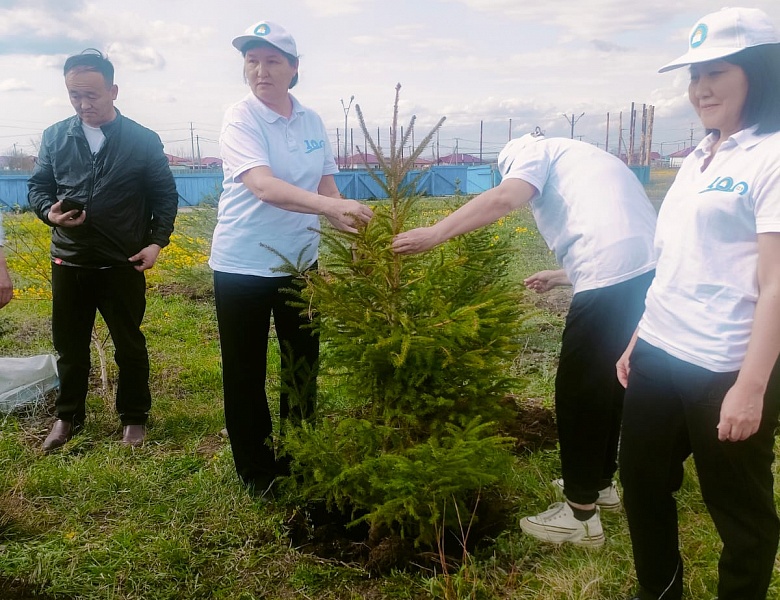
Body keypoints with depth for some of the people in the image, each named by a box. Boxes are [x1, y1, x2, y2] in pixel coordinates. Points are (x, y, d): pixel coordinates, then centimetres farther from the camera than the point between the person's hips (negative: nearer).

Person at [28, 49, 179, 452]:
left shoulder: (143, 141, -3)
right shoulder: (55, 137, 3)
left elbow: (165, 195, 2)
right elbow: (37, 186, 10)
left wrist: (157, 241, -9)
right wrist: (49, 212, -12)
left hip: (124, 264, -2)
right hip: (68, 262, 2)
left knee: (130, 346, 9)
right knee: (70, 345, 13)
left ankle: (134, 418, 26)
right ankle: (68, 417, 31)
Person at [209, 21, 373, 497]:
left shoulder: (312, 121, 2)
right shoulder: (240, 119, -15)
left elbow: (326, 185, 11)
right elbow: (264, 187, -31)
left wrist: (349, 226, -1)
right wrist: (332, 206, -43)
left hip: (299, 262, 5)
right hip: (243, 266, -5)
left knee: (303, 365, 14)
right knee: (246, 373, 6)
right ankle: (257, 471, 24)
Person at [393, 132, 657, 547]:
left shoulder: (535, 150, 9)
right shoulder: (578, 161, 34)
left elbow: (503, 199, -13)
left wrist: (434, 233, -11)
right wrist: (558, 276, 45)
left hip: (613, 279, -9)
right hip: (649, 273, 9)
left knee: (578, 393, 2)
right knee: (610, 385, 23)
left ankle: (580, 515, 13)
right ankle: (601, 484, 39)